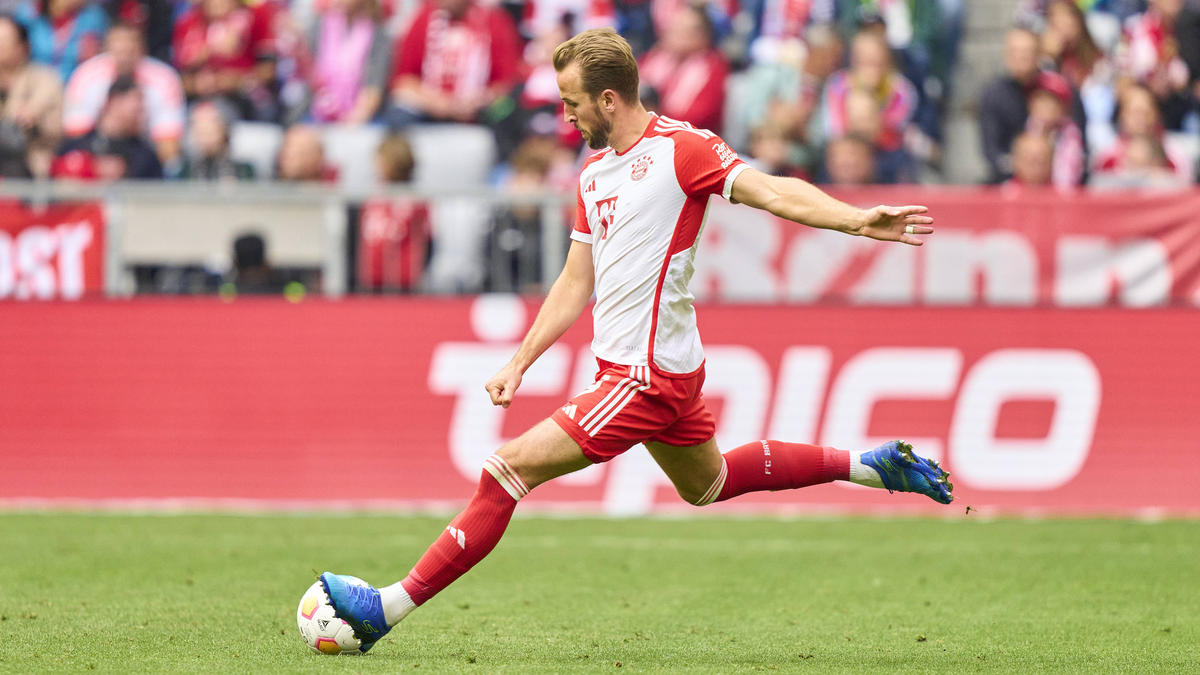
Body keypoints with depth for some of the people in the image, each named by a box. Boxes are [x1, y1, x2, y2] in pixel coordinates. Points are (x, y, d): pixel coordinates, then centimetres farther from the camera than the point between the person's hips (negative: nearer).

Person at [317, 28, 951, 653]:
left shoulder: (679, 147, -13)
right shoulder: (593, 173, 13)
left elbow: (769, 190, -22)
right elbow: (576, 284, 17)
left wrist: (855, 220, -36)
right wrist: (520, 363, 11)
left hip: (648, 378, -10)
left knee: (509, 469, -12)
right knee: (710, 483, 28)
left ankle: (387, 607, -10)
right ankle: (870, 466, 36)